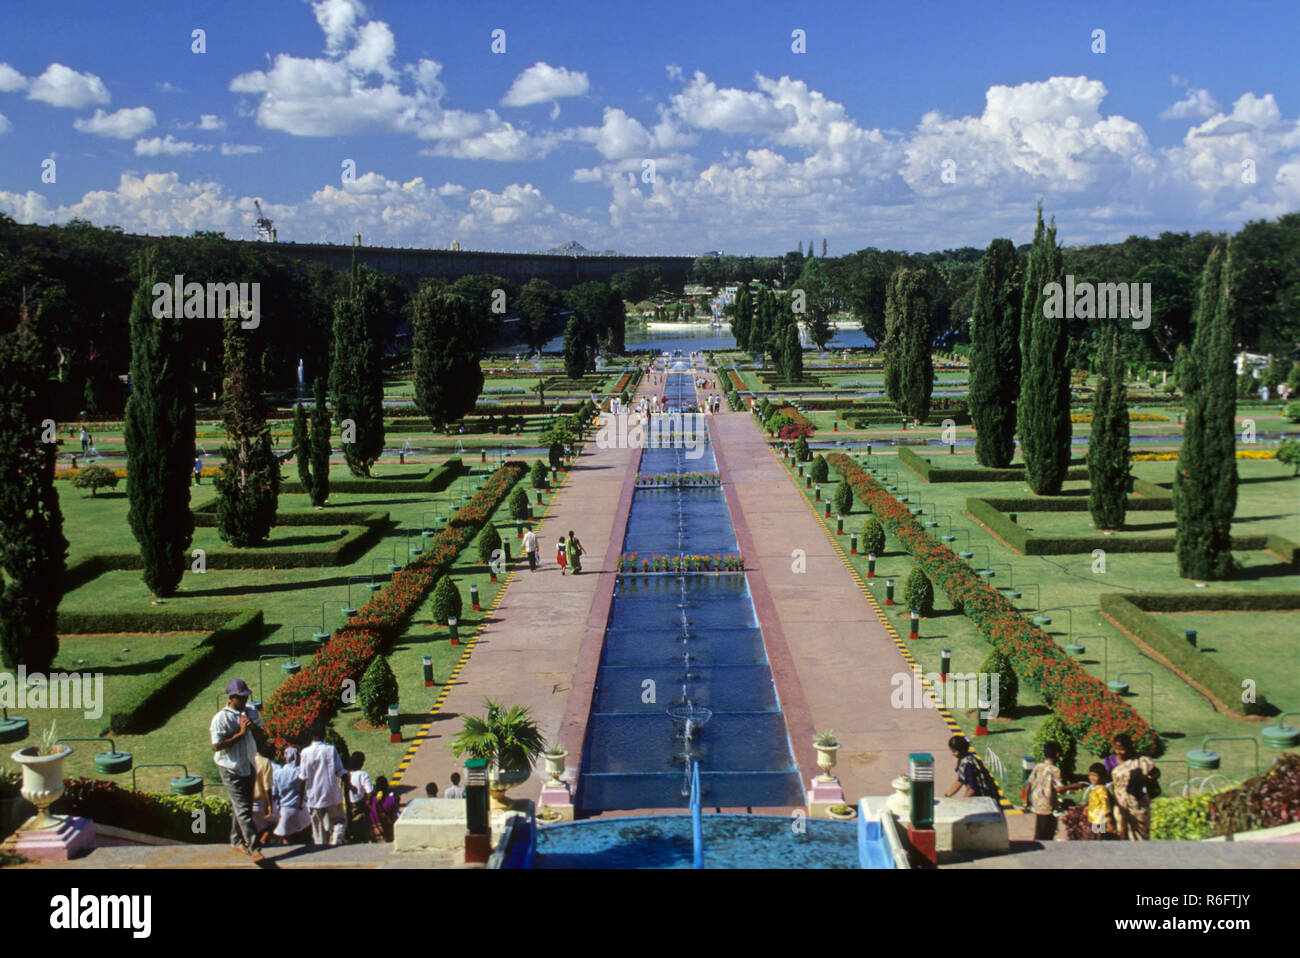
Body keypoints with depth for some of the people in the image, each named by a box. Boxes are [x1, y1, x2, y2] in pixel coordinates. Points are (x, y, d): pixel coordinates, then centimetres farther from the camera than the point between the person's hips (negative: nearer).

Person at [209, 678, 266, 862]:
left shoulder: (251, 713, 5)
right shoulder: (220, 719, -15)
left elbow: (260, 736, 10)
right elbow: (217, 745, -19)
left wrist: (253, 727, -12)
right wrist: (240, 733, -22)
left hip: (249, 766, 7)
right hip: (231, 769, -7)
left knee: (242, 806, 15)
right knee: (243, 809, -8)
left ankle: (237, 842, 29)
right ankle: (253, 847, -7)